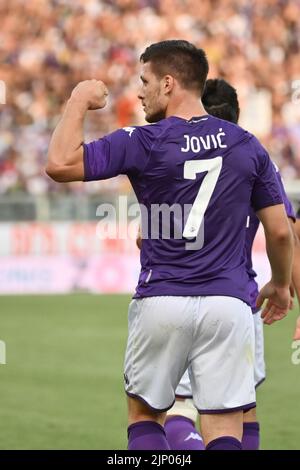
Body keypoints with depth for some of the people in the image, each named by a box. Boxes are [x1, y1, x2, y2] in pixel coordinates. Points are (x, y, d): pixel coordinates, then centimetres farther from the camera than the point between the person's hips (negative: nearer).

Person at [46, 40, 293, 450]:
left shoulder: (143, 142, -7)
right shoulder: (247, 145, 5)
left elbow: (60, 164, -13)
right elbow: (280, 232, 9)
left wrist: (79, 101, 1)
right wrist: (280, 285, 26)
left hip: (160, 304, -2)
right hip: (227, 305, 2)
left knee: (144, 415, 16)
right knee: (224, 431, 0)